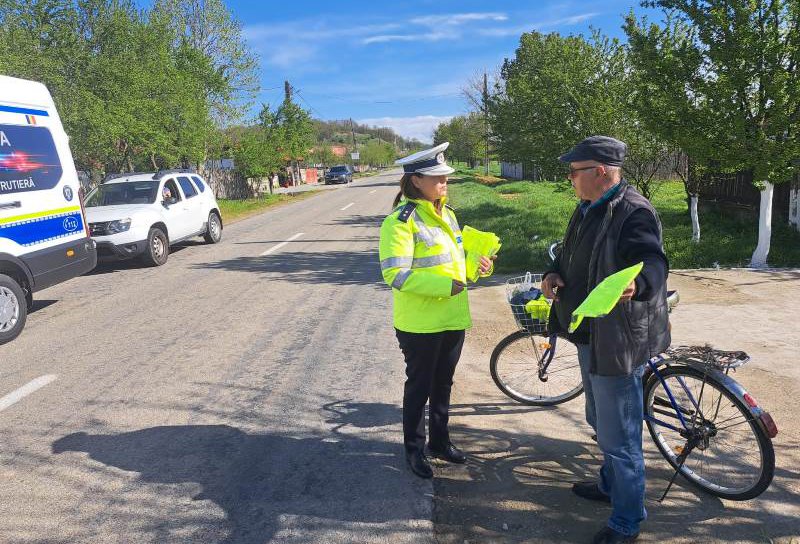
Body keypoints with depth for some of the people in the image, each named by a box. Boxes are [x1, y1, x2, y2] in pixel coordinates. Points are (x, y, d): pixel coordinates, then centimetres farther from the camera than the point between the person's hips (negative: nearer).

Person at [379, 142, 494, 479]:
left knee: (443, 384, 20)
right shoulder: (401, 221, -17)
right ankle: (414, 449, 27)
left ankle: (440, 442, 38)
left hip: (453, 318, 7)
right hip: (420, 324, -7)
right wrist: (445, 285, -27)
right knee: (419, 387, 8)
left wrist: (479, 265, -1)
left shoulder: (447, 214, 9)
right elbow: (396, 274, -24)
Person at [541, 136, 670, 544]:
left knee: (618, 438, 2)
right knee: (600, 423, 27)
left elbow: (654, 263, -33)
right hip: (590, 336, 10)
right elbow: (570, 255, 18)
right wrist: (554, 274, -3)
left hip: (617, 342, -10)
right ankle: (610, 485, 49)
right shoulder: (588, 209, 11)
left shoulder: (634, 212, -20)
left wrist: (635, 283, -55)